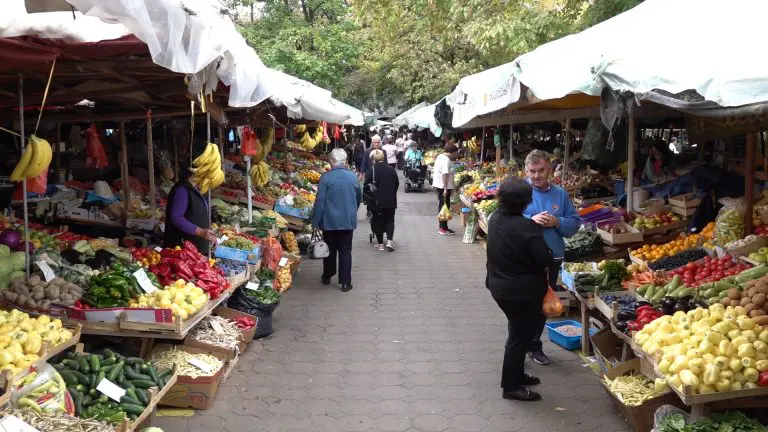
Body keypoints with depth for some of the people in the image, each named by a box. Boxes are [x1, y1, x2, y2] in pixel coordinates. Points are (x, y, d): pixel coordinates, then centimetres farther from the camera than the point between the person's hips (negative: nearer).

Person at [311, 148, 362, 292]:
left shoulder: (326, 177, -12)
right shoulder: (353, 177, -1)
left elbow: (320, 201, -12)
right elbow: (359, 198, 13)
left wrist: (316, 221, -4)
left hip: (330, 221, -2)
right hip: (348, 221, 2)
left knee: (330, 249, 14)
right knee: (345, 251, 7)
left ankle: (327, 277, 29)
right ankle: (345, 282, 7)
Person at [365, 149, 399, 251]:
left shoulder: (371, 169, -10)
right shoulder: (391, 169, 1)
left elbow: (367, 184, -12)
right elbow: (397, 183, 9)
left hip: (377, 200, -3)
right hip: (391, 200, 3)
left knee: (377, 221, 9)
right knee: (390, 220, 13)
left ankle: (380, 243, 11)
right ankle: (389, 240, -4)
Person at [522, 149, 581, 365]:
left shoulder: (560, 194, 5)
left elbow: (574, 223, 5)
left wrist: (556, 222, -14)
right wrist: (531, 220, -23)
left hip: (552, 259, 4)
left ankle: (535, 345, 32)